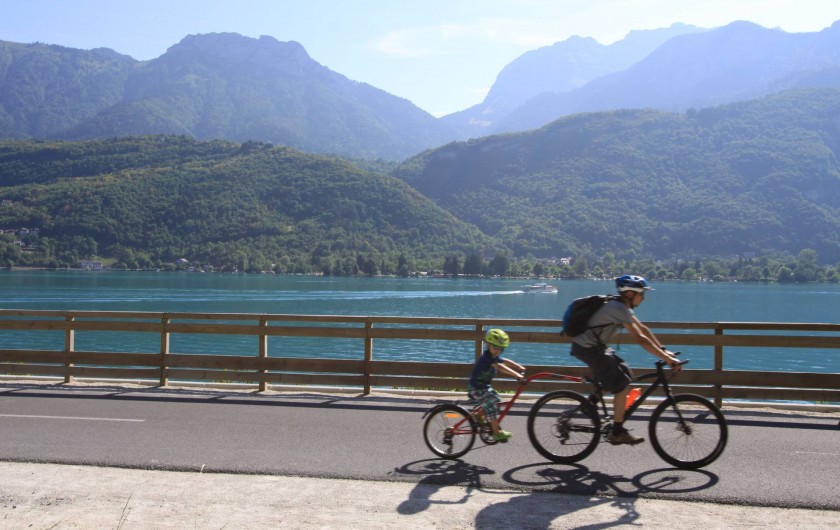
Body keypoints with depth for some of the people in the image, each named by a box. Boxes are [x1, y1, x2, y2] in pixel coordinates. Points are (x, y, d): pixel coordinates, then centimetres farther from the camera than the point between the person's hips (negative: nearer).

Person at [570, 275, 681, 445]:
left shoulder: (623, 307, 9)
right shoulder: (618, 309, -22)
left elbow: (643, 328, 14)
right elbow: (641, 339, -25)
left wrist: (664, 350, 9)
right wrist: (666, 359, -23)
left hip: (595, 346, 10)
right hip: (587, 348, -10)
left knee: (626, 375, 11)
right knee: (622, 385, -10)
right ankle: (617, 433, -3)